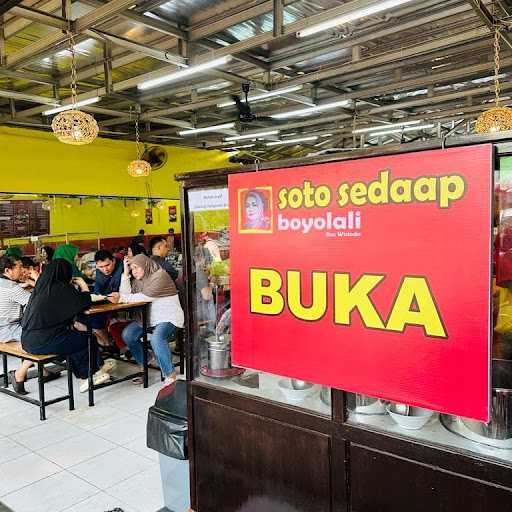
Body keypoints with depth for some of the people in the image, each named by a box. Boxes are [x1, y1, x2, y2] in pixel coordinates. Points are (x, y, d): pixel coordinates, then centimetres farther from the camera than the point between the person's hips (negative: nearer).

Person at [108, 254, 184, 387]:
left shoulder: (160, 276, -13)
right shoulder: (138, 280, 14)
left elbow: (145, 297, -21)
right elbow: (126, 295, 0)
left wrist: (121, 298, -21)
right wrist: (126, 274, -4)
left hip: (169, 318, -8)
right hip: (149, 319, 8)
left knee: (156, 338, -34)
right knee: (127, 334, -12)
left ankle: (170, 375, -20)